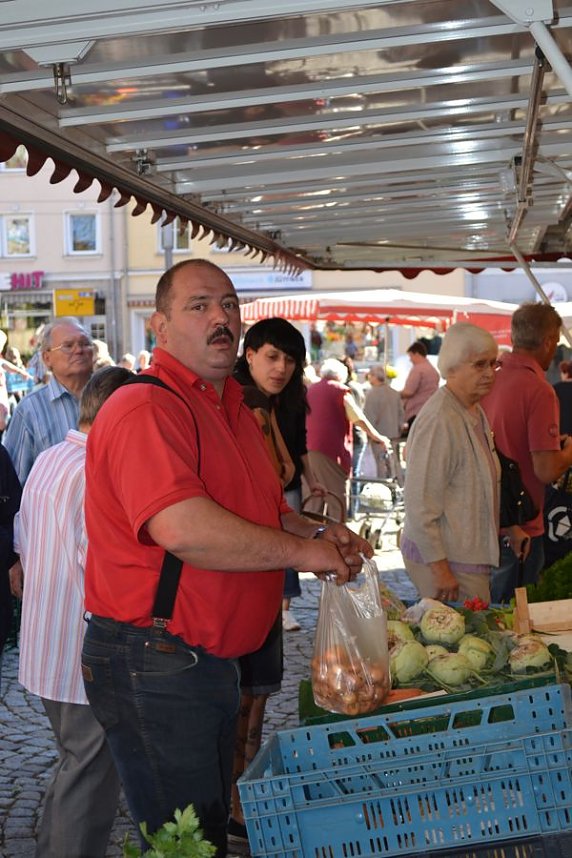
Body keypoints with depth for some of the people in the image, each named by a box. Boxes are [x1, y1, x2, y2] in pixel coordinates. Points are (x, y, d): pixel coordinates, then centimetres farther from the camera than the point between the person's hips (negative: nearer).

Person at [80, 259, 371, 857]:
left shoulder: (233, 410, 14)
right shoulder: (145, 408, -19)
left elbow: (263, 511, 25)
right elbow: (182, 528, -33)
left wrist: (319, 534, 3)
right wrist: (303, 552, -22)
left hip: (214, 659, 10)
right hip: (154, 666, -9)